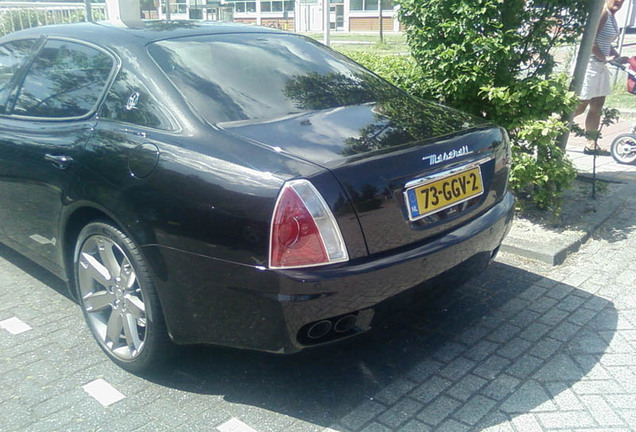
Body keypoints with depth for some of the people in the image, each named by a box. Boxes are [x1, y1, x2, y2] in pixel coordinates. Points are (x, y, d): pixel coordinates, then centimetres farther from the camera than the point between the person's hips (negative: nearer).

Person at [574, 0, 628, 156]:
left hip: (600, 67, 10)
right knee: (579, 106, -6)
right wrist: (604, 58, -17)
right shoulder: (602, 13, -14)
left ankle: (591, 144, 18)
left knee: (597, 107, 11)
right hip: (590, 65, -10)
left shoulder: (612, 17, 15)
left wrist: (619, 57, 9)